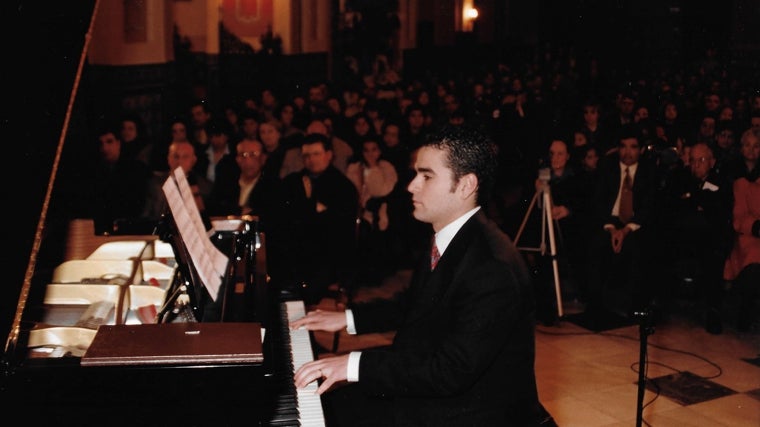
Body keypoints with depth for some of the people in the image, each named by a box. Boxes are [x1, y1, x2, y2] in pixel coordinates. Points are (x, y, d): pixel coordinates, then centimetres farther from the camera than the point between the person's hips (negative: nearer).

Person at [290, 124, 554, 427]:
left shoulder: (493, 267, -27)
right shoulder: (445, 240, 3)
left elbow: (453, 370, -30)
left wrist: (355, 365, -31)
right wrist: (348, 318, 13)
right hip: (430, 387, 9)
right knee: (324, 399, 7)